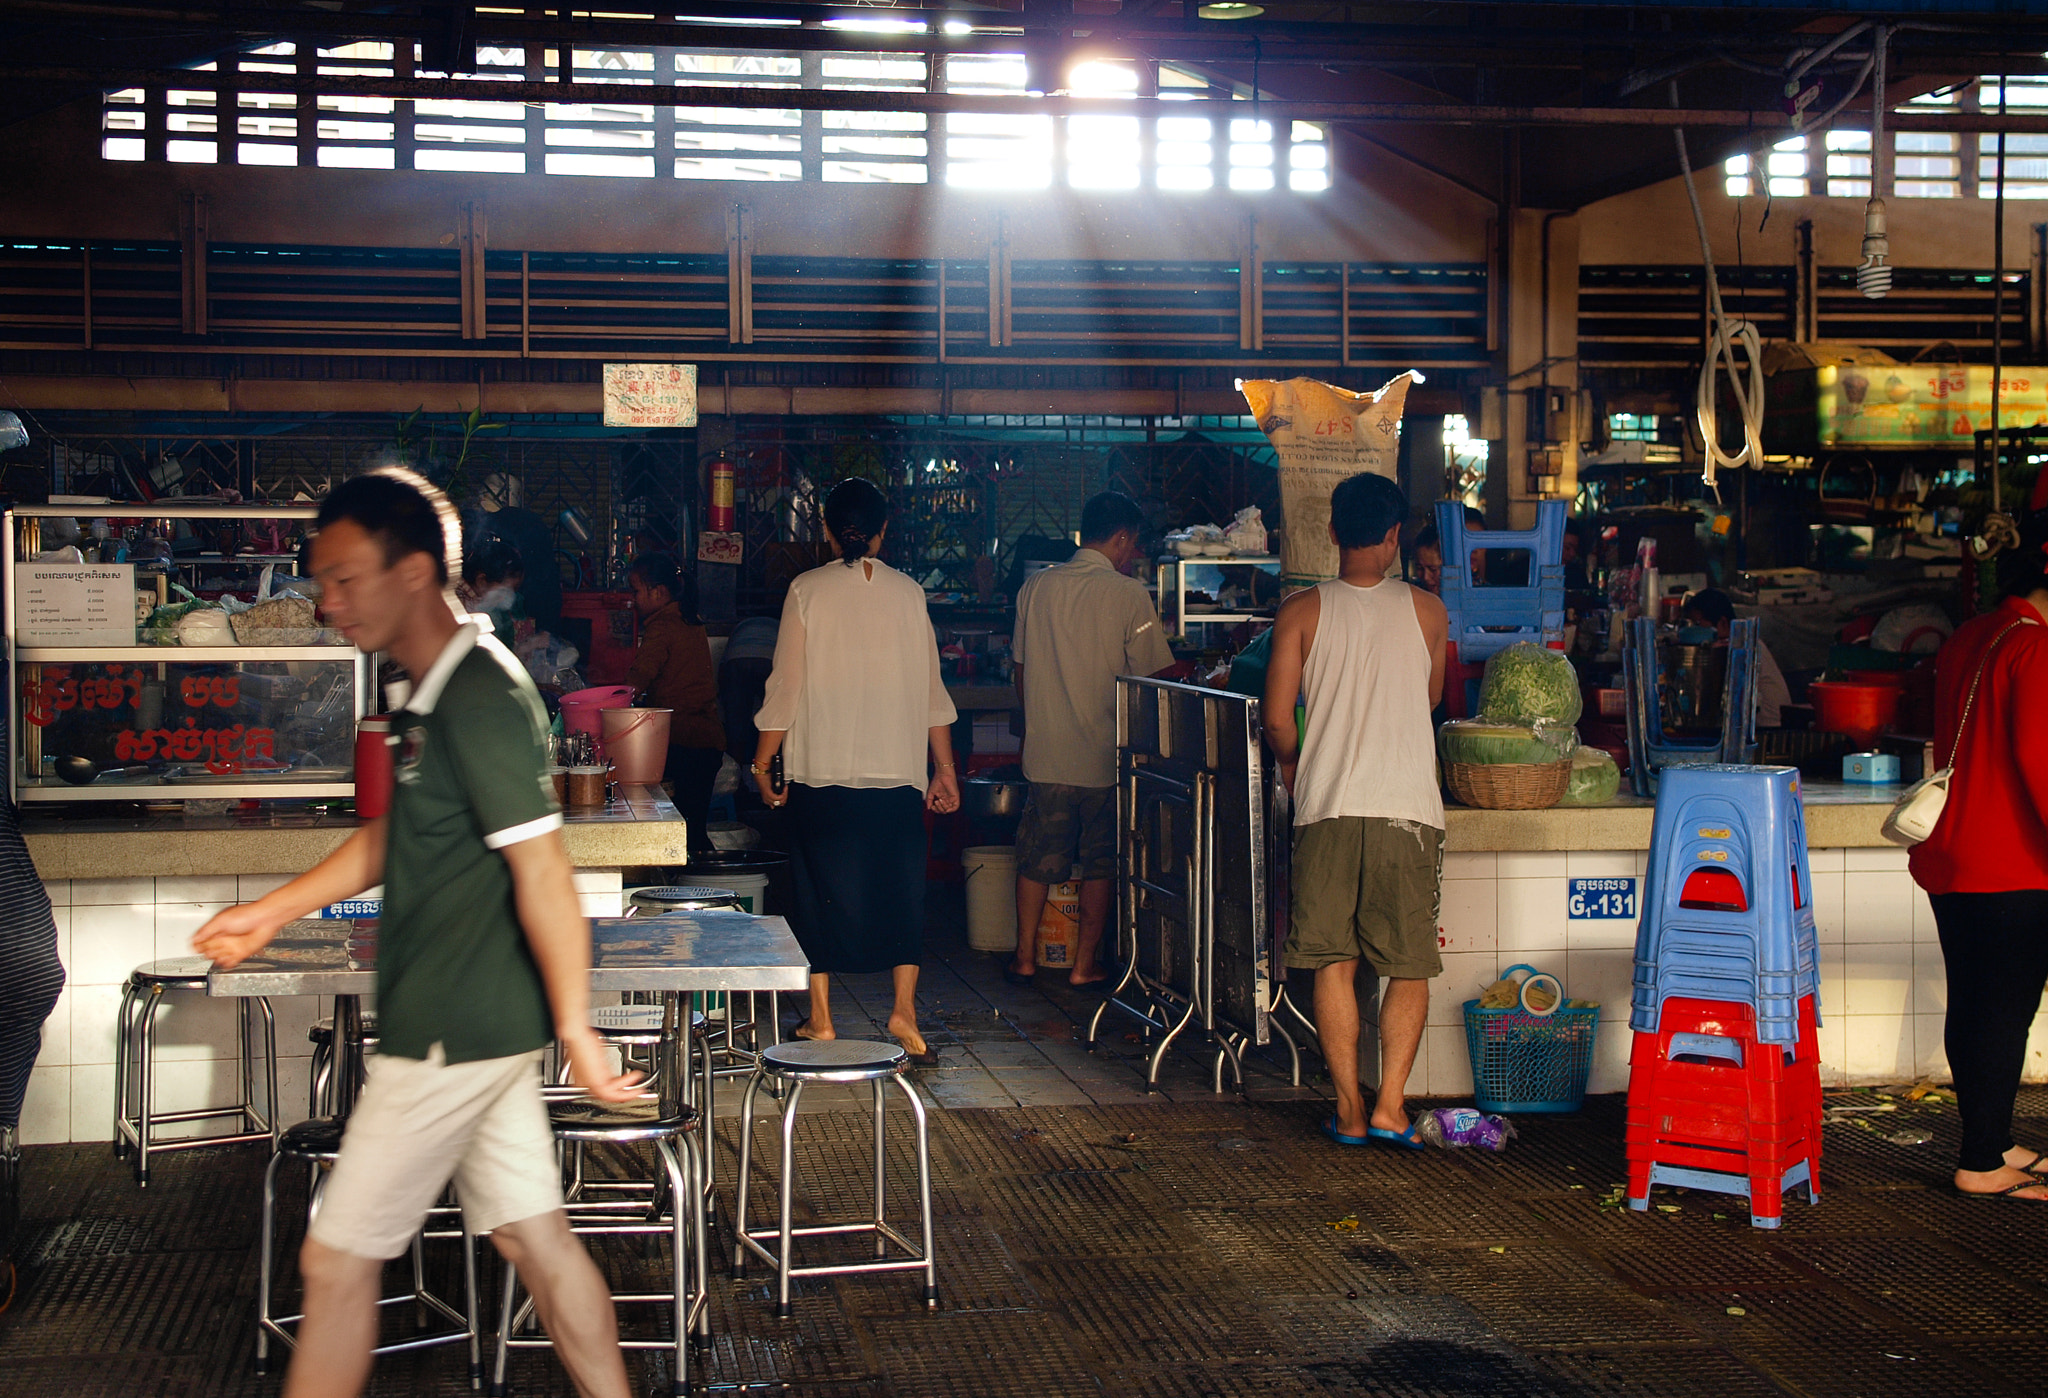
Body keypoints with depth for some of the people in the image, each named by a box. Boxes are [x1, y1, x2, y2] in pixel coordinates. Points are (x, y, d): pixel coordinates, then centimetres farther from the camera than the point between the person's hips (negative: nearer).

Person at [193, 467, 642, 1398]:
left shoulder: (478, 699, -20)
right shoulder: (436, 695, 11)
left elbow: (541, 871, -22)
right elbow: (391, 838, 23)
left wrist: (574, 1028, -20)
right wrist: (272, 911, 21)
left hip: (453, 1039, -10)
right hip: (479, 1031, 10)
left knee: (336, 1259, 2)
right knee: (533, 1235, 14)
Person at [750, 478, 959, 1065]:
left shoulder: (808, 590, -3)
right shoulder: (907, 592, 3)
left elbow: (786, 686, -4)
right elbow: (931, 690, 6)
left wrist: (763, 760, 7)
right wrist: (945, 768, 13)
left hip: (821, 773, -1)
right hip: (898, 772, 2)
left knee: (821, 890, 8)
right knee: (902, 888, 11)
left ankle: (820, 1020, 12)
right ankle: (904, 1011, 4)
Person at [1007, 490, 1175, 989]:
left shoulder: (1037, 587, 2)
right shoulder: (1130, 595, -11)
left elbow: (1020, 670, 11)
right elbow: (1153, 677, -8)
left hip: (1046, 755, 3)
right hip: (1105, 759, -3)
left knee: (1037, 859, 15)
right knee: (1100, 863, 10)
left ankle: (1025, 957, 22)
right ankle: (1084, 965, 14)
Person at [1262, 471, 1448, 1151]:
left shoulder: (1302, 611, 0)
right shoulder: (1427, 611, 3)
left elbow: (1277, 719, -2)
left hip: (1327, 806, 0)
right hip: (1408, 807, 0)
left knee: (1333, 964, 8)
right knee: (1410, 965, 8)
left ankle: (1349, 1110, 9)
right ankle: (1390, 1106, 1)